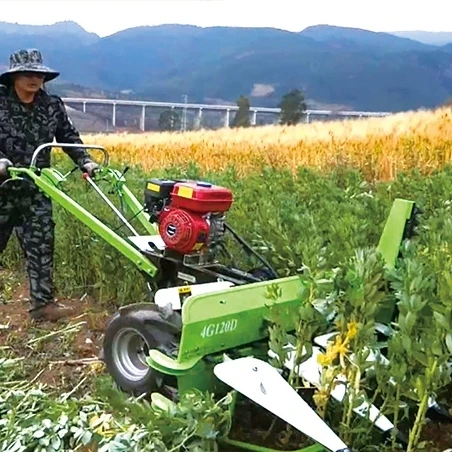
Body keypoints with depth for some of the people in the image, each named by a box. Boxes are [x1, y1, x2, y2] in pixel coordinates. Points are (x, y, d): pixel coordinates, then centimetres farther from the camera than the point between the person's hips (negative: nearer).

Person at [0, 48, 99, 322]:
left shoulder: (52, 105, 5)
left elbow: (69, 136, 7)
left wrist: (85, 162, -8)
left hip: (35, 189, 2)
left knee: (41, 243, -1)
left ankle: (43, 301, 3)